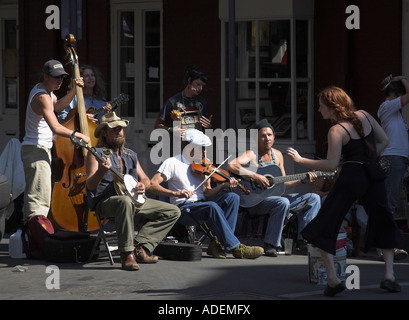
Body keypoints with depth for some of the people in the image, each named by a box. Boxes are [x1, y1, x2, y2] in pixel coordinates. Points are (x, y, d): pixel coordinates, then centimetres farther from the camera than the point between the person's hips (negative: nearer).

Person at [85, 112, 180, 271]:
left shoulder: (130, 155, 21)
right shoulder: (96, 153, 1)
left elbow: (145, 179, 25)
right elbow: (90, 185, -10)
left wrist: (143, 185, 0)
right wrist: (101, 171, -32)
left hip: (135, 200, 7)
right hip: (105, 202, -7)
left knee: (173, 211, -5)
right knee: (125, 202, -43)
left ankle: (139, 246, -15)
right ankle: (127, 254, -35)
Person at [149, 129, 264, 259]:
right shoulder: (172, 163, -1)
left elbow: (207, 193, 10)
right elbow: (152, 185, -13)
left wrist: (223, 185, -10)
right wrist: (174, 193, -28)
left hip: (201, 203, 6)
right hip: (184, 208, -6)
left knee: (233, 197, -17)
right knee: (212, 207, -34)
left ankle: (217, 243, -22)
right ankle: (236, 247, -30)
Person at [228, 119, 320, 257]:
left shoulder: (277, 155, 12)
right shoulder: (251, 154, -10)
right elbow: (231, 165, -30)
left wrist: (303, 180, 7)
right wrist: (256, 177, -30)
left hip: (276, 196, 8)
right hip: (255, 201, -8)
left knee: (314, 198, 2)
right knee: (282, 202, -38)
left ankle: (303, 240, -4)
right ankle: (270, 245, -27)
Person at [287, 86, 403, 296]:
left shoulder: (336, 131, -7)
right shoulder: (364, 116, 9)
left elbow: (330, 165, -13)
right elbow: (384, 141, 16)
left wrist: (299, 160, -7)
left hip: (351, 176, -5)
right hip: (374, 176, 6)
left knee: (323, 226, 5)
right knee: (383, 226, 23)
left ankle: (332, 280, -5)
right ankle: (389, 275, 10)